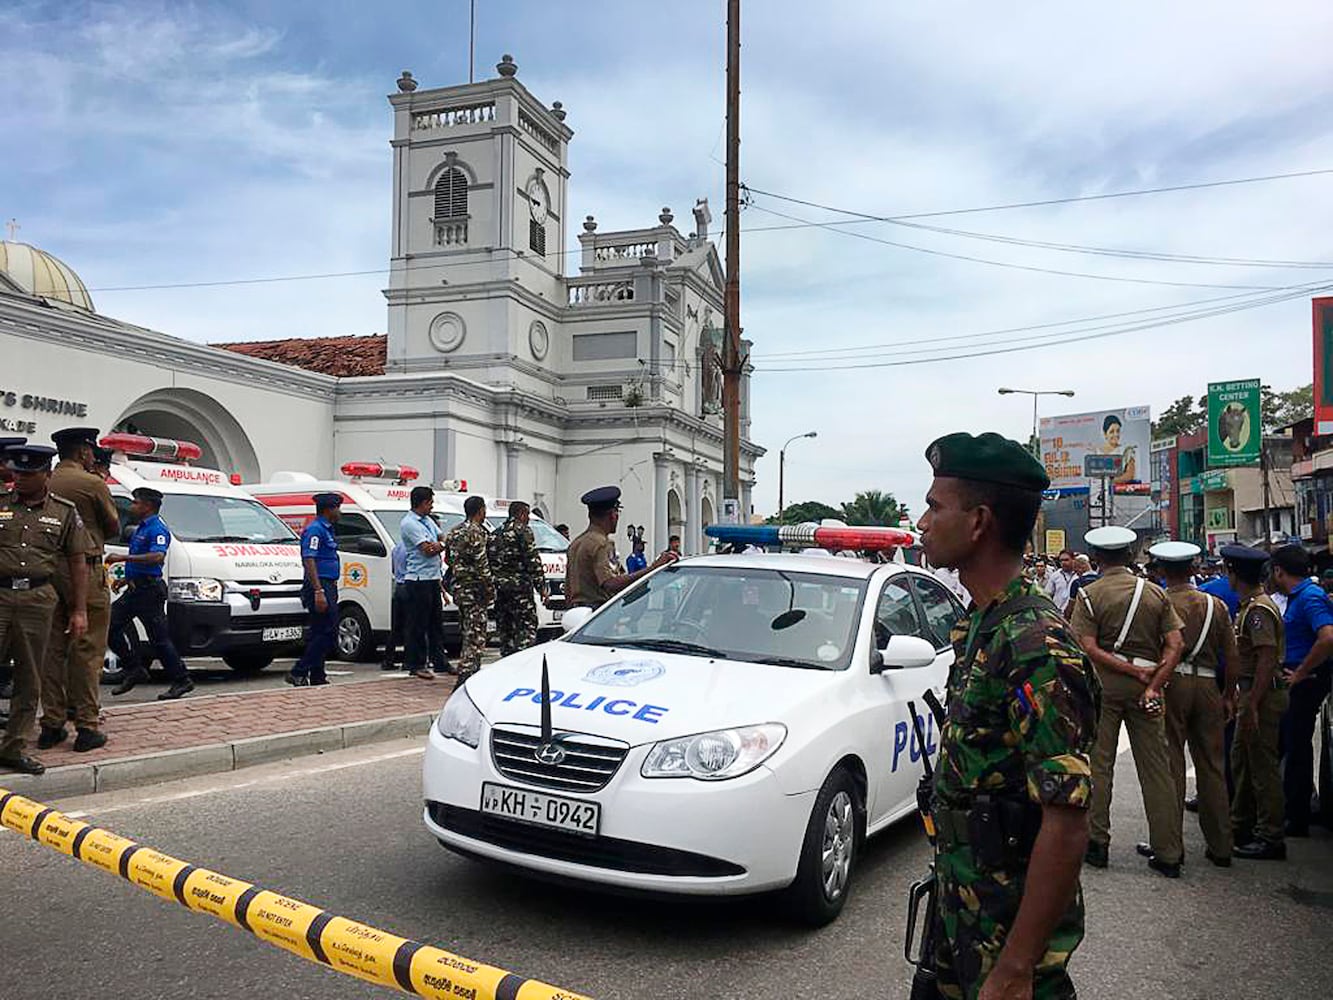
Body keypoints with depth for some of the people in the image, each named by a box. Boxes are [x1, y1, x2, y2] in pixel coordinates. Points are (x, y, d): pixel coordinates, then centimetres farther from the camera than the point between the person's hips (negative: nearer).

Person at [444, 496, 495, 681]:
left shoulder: (455, 531, 14)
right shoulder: (475, 532, -14)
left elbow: (448, 558, 18)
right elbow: (482, 564, -17)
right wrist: (490, 588, -11)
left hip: (458, 587, 9)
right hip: (474, 589, -9)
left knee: (469, 633, 18)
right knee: (475, 634, -7)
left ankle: (470, 672, 25)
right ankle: (466, 675, -13)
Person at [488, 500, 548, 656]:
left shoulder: (496, 534, 17)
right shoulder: (523, 531, -6)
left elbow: (489, 559, 17)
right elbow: (533, 561, -12)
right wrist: (542, 587, -10)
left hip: (499, 586, 7)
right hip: (520, 585, -7)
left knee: (504, 628, 12)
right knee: (527, 626, -6)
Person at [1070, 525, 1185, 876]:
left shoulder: (1089, 594, -5)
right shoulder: (1155, 592, 3)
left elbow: (1090, 649, -14)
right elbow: (1175, 644, -4)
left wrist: (1136, 672, -10)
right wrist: (1153, 684, -7)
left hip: (1103, 683, -2)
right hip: (1146, 683, 3)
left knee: (1098, 764, 7)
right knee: (1156, 767, 7)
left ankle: (1097, 843, 12)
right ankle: (1168, 853, 11)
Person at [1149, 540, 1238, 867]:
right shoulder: (1216, 605, 5)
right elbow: (1232, 657, 7)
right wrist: (1230, 696, 16)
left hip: (1171, 684, -3)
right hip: (1207, 685, 3)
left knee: (1171, 764, 4)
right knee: (1212, 766, 11)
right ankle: (1220, 846, 17)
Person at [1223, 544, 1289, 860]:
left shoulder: (1258, 610, -18)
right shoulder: (1250, 606, 13)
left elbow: (1267, 658, -24)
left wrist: (1252, 705, -25)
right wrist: (1238, 697, 20)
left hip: (1262, 695, -10)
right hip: (1250, 692, 10)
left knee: (1263, 766, -3)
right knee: (1241, 759, 18)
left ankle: (1270, 838, 6)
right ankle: (1242, 826, 29)